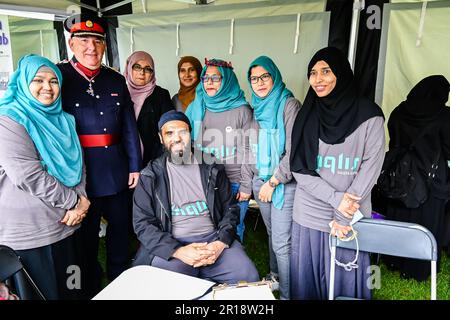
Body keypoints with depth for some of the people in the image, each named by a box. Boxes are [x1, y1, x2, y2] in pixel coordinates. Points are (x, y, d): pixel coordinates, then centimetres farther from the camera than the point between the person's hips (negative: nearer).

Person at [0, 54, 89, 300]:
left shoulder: (62, 120, 11)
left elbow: (78, 164, 8)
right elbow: (28, 177, -20)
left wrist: (79, 201, -8)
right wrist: (74, 200, -13)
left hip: (66, 226, 6)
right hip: (27, 234, -6)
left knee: (71, 290, 17)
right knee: (44, 294, 9)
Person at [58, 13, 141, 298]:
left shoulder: (116, 79, 7)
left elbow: (129, 126, 7)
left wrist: (135, 165, 4)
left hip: (117, 169, 4)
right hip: (80, 170, -4)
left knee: (120, 226, 19)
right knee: (87, 232, 12)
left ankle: (120, 280, 43)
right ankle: (91, 288, 35)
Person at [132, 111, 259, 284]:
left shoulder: (212, 168, 10)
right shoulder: (150, 176, 5)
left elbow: (230, 208, 11)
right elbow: (143, 223, 0)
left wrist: (221, 243, -8)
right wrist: (177, 251, -15)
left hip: (213, 239, 2)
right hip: (170, 246, -1)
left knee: (248, 276, -19)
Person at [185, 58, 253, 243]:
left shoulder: (242, 110, -5)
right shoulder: (196, 108, 4)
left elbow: (247, 150, -4)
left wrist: (246, 185, -6)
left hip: (234, 184, -2)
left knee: (233, 231, 11)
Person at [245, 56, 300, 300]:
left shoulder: (289, 105, -11)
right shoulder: (256, 108, 10)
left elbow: (294, 151, -16)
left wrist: (273, 181, -13)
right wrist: (250, 179, 13)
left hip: (284, 184, -6)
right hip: (260, 181, 6)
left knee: (281, 242, -4)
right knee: (271, 233, 20)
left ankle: (287, 293, 13)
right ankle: (274, 275, 40)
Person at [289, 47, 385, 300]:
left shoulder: (369, 115, -4)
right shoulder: (307, 115, 4)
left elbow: (371, 167, -7)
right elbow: (299, 167, -1)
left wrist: (343, 217, -11)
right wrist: (335, 198, -13)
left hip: (350, 219, -2)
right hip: (309, 216, 2)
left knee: (344, 284, 12)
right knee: (307, 282, 14)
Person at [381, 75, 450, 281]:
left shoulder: (400, 111, -3)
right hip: (431, 178, -3)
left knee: (398, 218, 15)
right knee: (426, 223, 10)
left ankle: (394, 260, 30)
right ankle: (418, 270, 22)